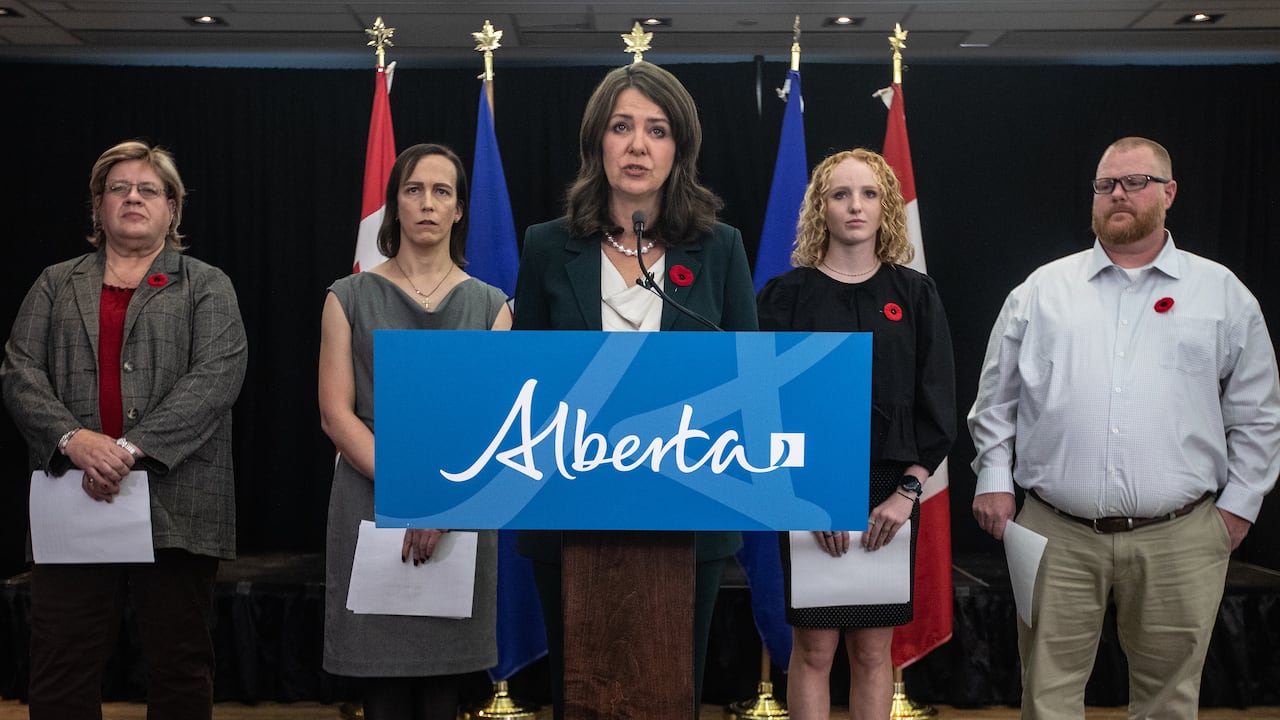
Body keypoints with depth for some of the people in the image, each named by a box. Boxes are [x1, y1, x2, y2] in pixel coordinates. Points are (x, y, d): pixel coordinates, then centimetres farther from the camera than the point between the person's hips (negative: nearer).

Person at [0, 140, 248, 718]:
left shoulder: (206, 286, 9)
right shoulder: (56, 285, 17)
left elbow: (217, 377, -6)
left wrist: (132, 449, -17)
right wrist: (73, 439, -14)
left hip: (175, 505, -2)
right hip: (72, 500, 2)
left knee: (180, 669, 5)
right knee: (62, 670, 3)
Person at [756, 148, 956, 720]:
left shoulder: (915, 296, 6)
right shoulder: (787, 294, 1)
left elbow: (937, 403, 3)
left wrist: (907, 491, -7)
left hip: (890, 496, 2)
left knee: (873, 652, 8)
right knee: (814, 649, 3)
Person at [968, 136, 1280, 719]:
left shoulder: (1223, 295, 7)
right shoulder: (1041, 290, 8)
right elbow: (996, 398, 11)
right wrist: (994, 479, 4)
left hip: (1179, 540, 0)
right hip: (1057, 538, 0)